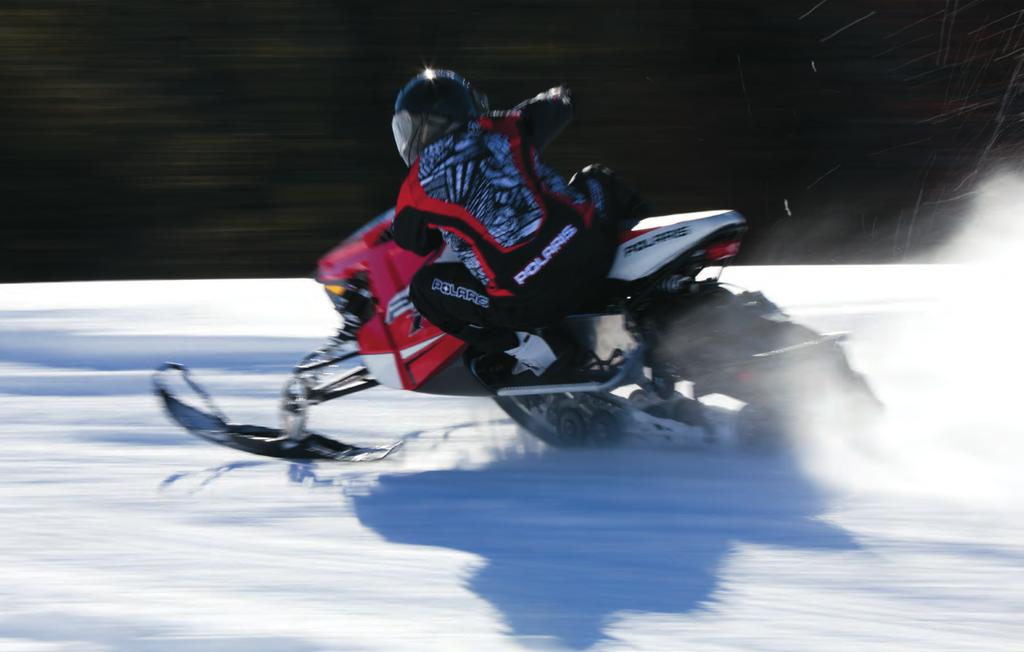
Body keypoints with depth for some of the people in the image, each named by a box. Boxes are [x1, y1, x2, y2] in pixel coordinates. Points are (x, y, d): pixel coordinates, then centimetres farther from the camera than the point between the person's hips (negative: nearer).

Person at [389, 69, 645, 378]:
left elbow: (407, 238, 23)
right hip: (593, 252, 5)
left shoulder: (420, 185, 3)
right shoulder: (501, 130, 9)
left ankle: (531, 351, 5)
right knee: (596, 178, 35)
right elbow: (557, 108, 28)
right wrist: (560, 97, 51)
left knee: (424, 288, 16)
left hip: (530, 301, -5)